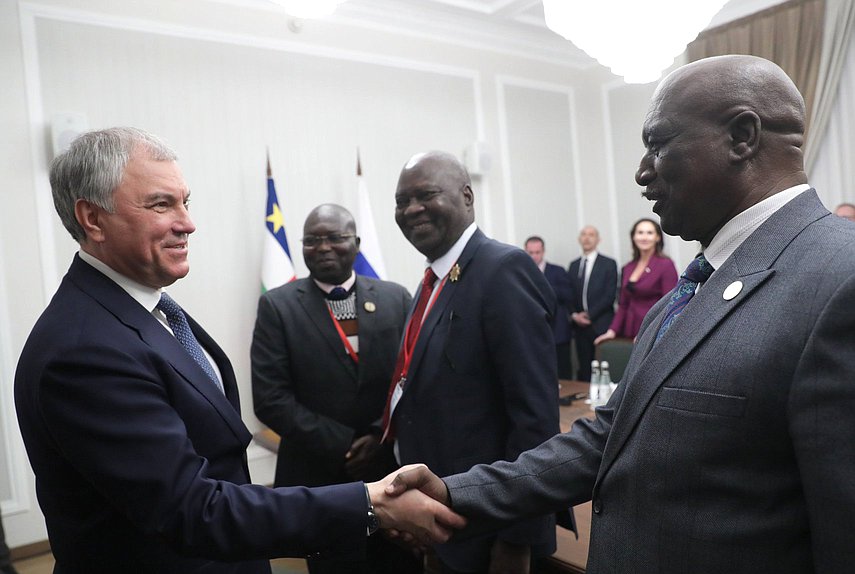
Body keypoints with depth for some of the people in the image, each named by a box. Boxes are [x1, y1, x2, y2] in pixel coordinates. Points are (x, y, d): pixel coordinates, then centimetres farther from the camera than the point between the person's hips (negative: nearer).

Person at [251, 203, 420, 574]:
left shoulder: (396, 298, 1)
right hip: (320, 479, -1)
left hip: (394, 469, 2)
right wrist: (344, 444, -15)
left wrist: (384, 438, -14)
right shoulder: (277, 305, -4)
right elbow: (270, 398, -10)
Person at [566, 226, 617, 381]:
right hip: (580, 325, 4)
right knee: (584, 369, 4)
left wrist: (589, 314, -9)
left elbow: (609, 295, -5)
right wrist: (574, 315, -2)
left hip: (601, 326, -4)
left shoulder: (608, 264, 3)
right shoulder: (573, 265, 15)